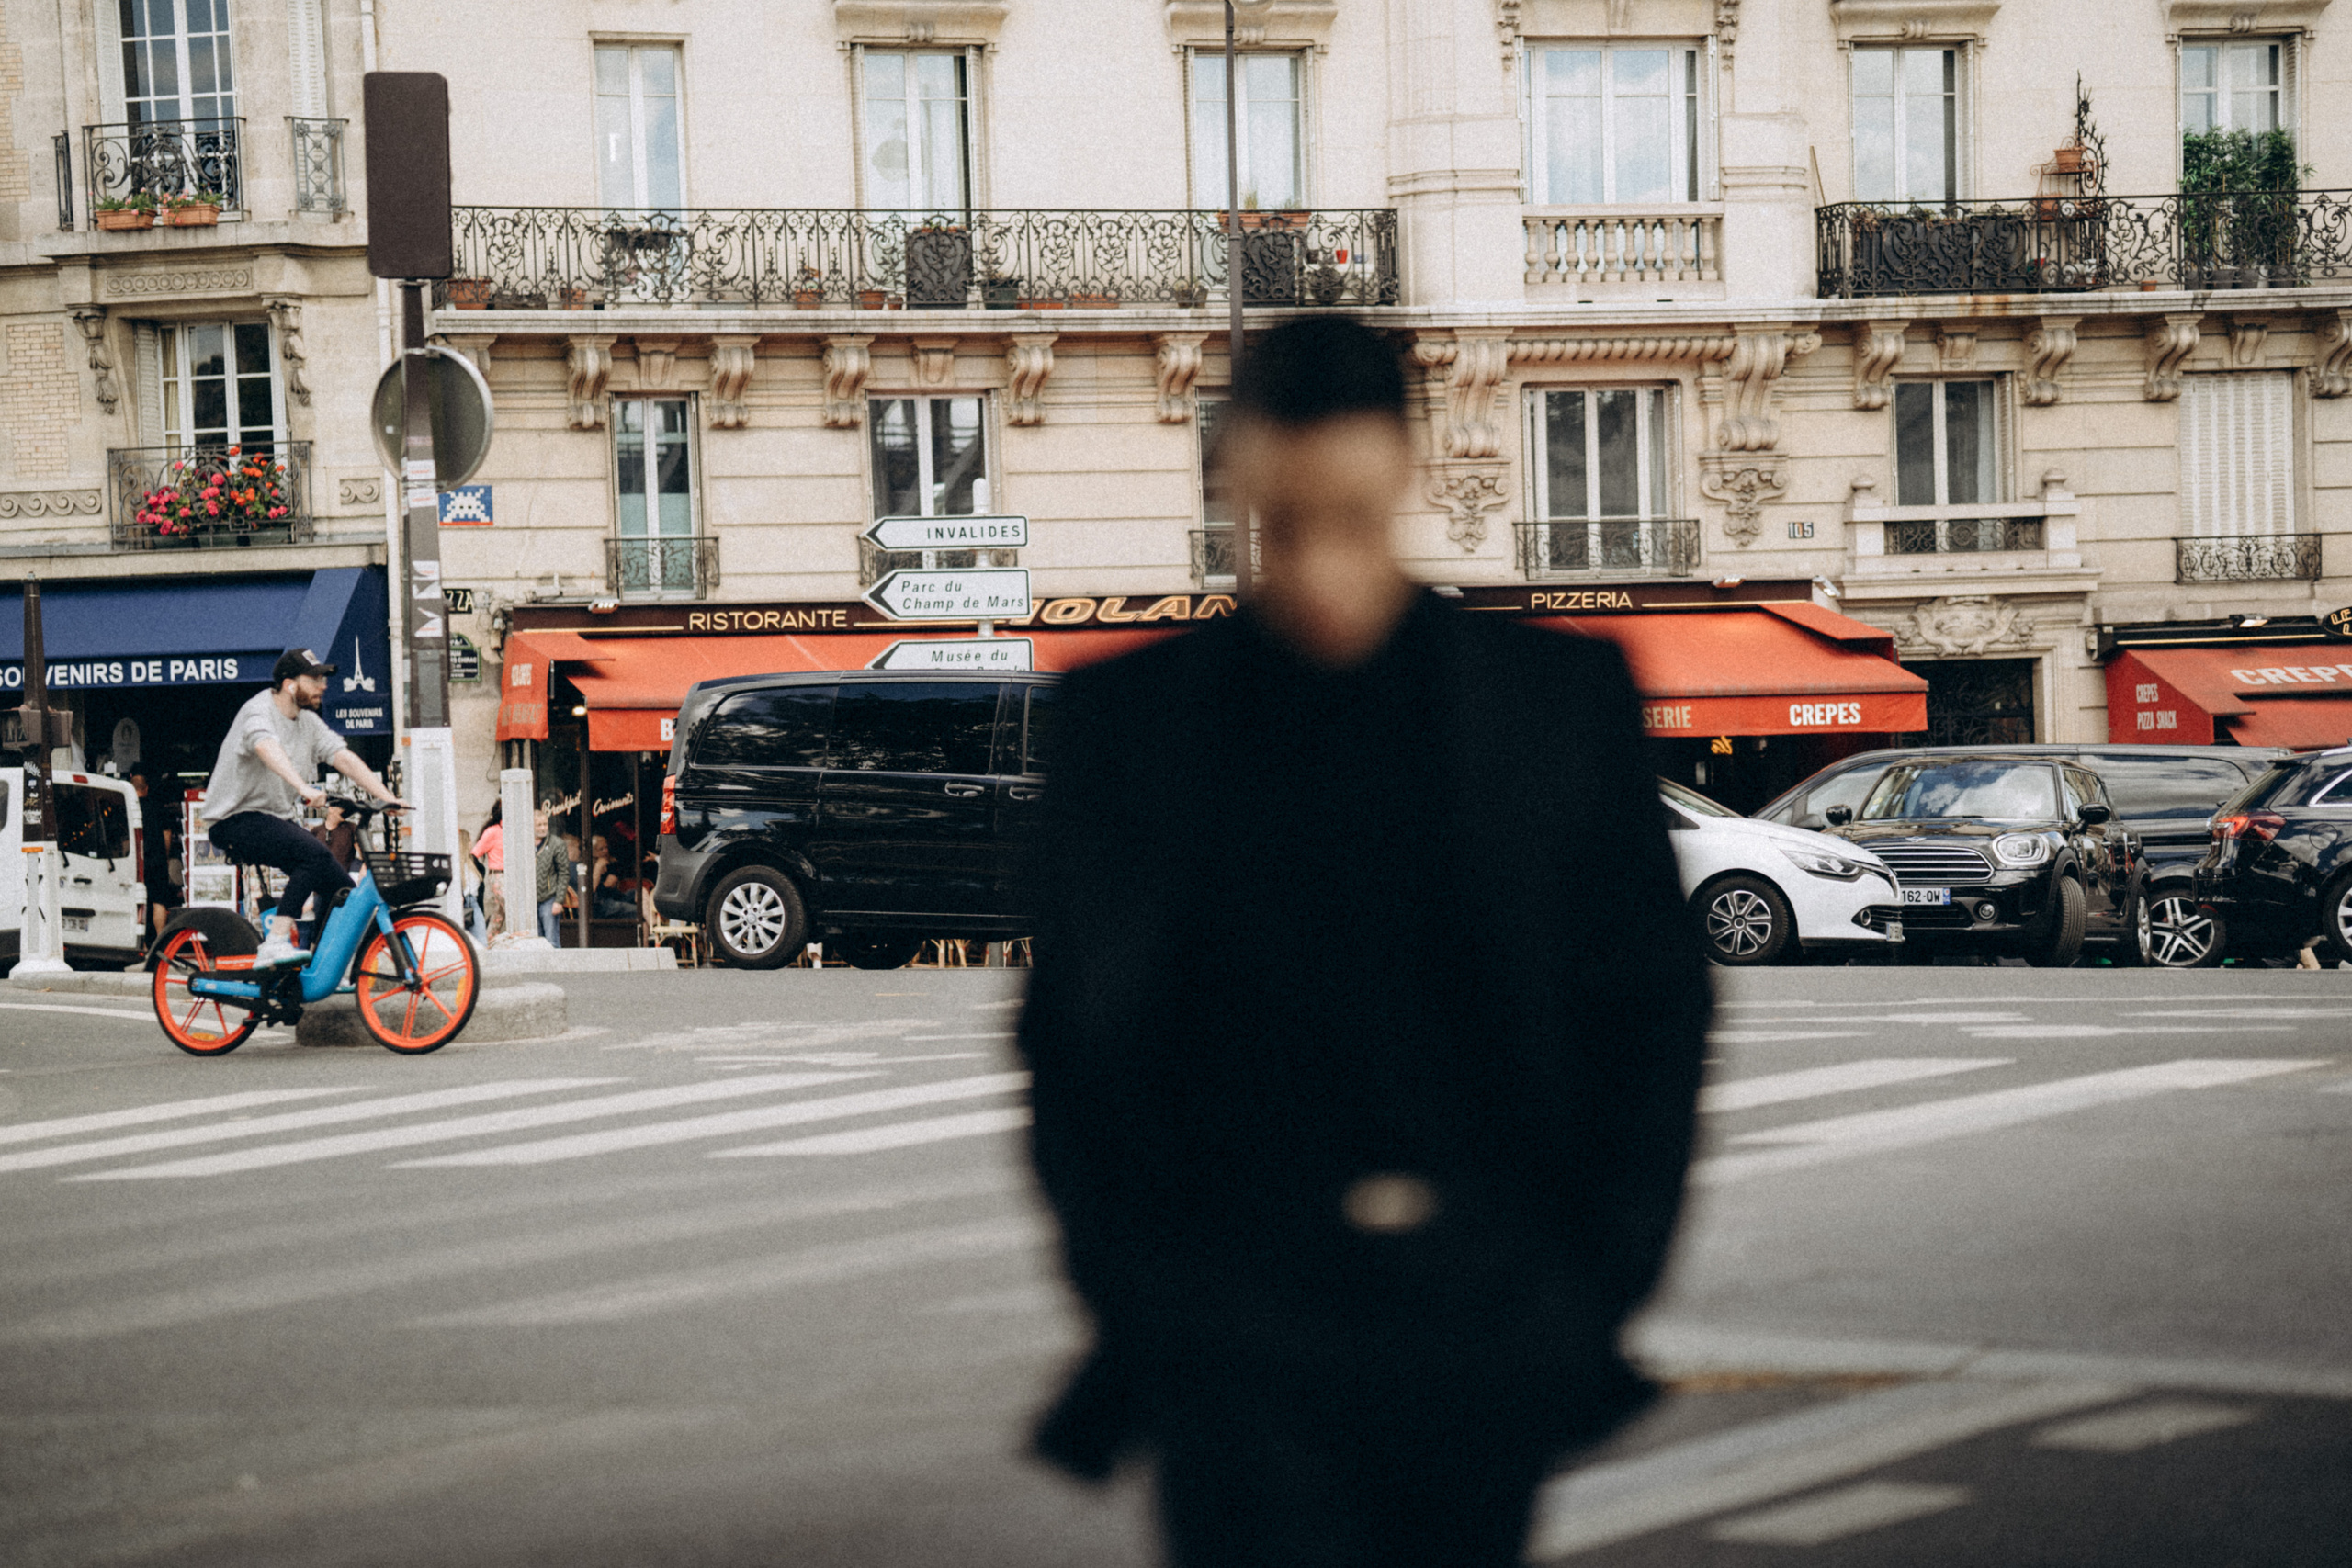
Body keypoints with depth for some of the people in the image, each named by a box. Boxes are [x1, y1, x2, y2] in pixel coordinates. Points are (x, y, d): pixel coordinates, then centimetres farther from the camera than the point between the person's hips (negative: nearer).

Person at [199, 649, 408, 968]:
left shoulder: (309, 723, 10)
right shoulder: (259, 712, -16)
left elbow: (344, 758, 1)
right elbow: (269, 749, -37)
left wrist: (388, 798, -13)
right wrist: (304, 788, -54)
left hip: (278, 819, 9)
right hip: (235, 821, -9)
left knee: (342, 888, -2)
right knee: (316, 855, -31)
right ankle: (274, 944, -34)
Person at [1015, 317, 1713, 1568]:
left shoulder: (1560, 698, 3)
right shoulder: (1128, 717, 3)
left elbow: (1654, 996, 9)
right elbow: (1065, 1027, 9)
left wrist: (1605, 1271, 2)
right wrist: (1120, 1274, 1)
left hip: (1486, 1319, 2)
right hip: (1240, 1323, -2)